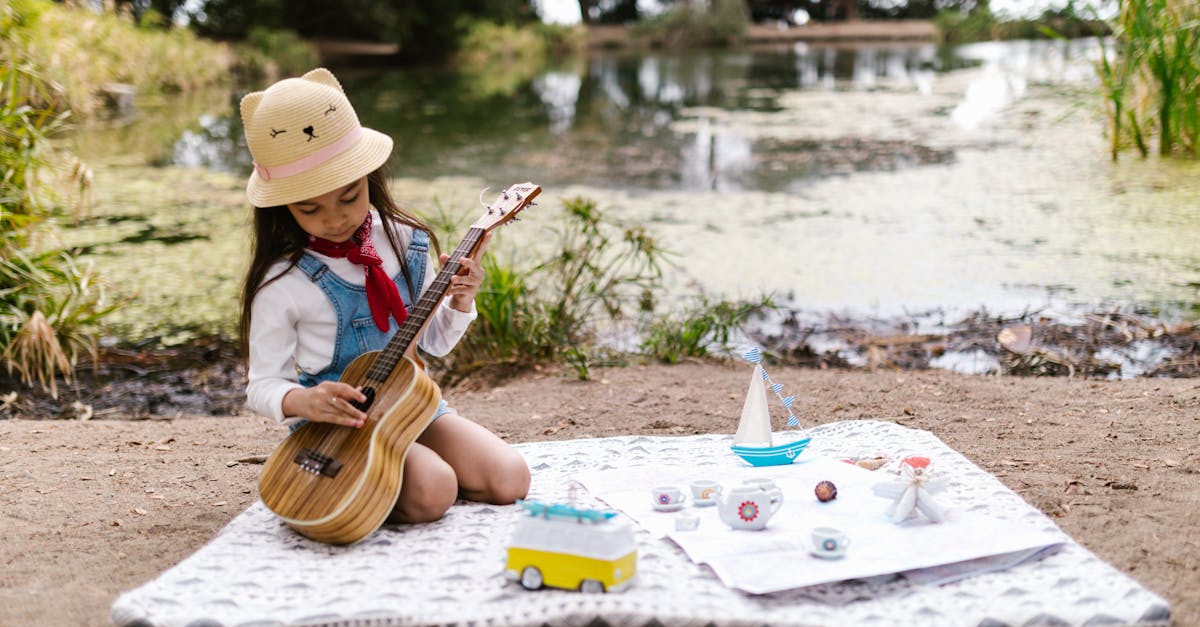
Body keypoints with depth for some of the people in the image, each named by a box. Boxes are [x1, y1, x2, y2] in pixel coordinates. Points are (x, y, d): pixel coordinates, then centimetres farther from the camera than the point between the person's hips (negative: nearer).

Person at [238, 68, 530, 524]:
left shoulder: (404, 243, -1)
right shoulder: (282, 283, -15)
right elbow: (264, 384, -9)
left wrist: (459, 304, -10)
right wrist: (303, 401, -31)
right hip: (335, 424, -5)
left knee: (509, 480, -11)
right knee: (432, 492, -28)